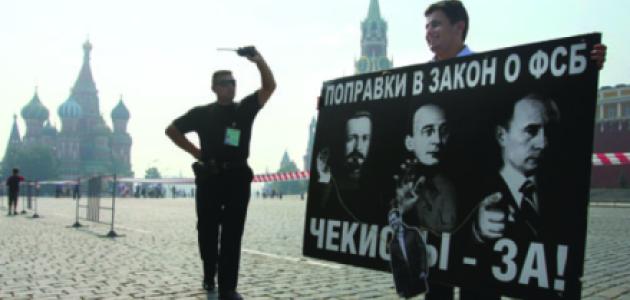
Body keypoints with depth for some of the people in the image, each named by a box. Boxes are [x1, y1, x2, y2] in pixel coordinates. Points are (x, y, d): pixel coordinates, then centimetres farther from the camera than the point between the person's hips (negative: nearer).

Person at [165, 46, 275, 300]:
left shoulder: (244, 109, 7)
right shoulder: (202, 113, 5)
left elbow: (269, 86, -3)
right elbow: (172, 130, 11)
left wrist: (258, 59, -16)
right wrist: (196, 152, 4)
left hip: (238, 177, 0)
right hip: (209, 177, 0)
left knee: (232, 234, -1)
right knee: (207, 231, 9)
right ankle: (209, 275, 31)